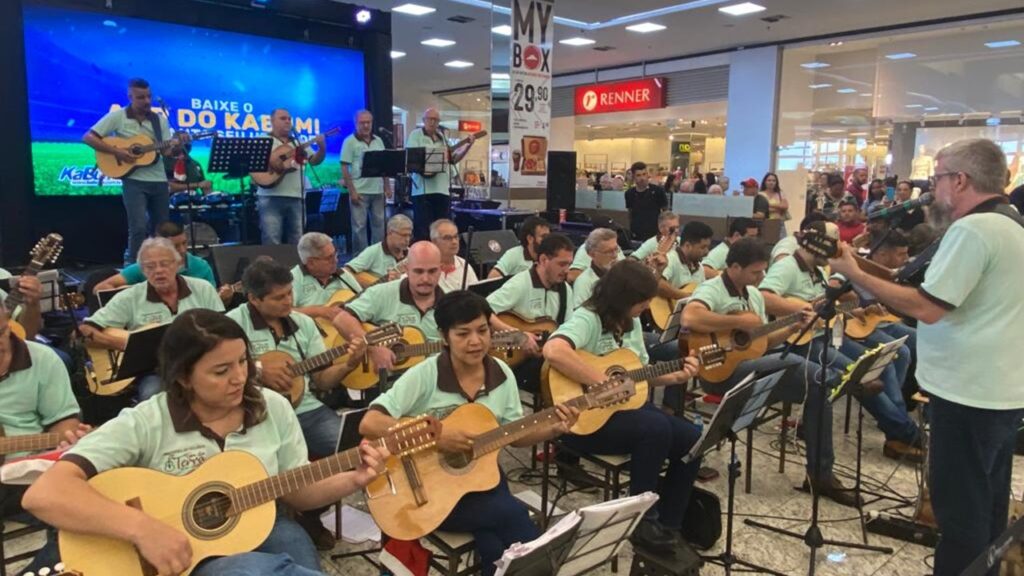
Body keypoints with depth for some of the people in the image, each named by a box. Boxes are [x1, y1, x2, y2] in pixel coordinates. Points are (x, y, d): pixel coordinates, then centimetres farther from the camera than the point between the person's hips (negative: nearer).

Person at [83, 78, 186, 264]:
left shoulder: (160, 120, 8)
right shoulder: (117, 116, -3)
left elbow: (167, 151, 5)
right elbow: (88, 137, -6)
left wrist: (179, 142, -16)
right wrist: (116, 151, -16)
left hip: (159, 180, 4)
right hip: (133, 180, -4)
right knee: (139, 226, -14)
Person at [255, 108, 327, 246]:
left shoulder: (298, 143, 19)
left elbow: (314, 161, 11)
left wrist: (322, 148, -8)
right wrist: (282, 165, -21)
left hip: (296, 197, 5)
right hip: (271, 197, -4)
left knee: (297, 241, 7)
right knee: (272, 242, -8)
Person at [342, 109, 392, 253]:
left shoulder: (378, 141, 12)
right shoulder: (350, 141, -3)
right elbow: (344, 168, -7)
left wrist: (387, 187, 7)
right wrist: (352, 191, -13)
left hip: (378, 191, 5)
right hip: (359, 191, -5)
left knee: (379, 224, 8)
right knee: (359, 226, -1)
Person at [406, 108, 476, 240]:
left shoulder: (442, 137, 17)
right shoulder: (415, 135, 0)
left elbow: (453, 159, 18)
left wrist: (468, 146, 5)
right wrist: (437, 154, -20)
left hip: (442, 190, 6)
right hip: (423, 190, -6)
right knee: (423, 231, -6)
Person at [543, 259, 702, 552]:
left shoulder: (632, 323, 9)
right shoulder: (588, 319, -19)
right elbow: (553, 351, -40)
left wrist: (676, 377, 3)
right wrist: (603, 382, -33)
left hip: (627, 405, 9)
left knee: (692, 439, -5)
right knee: (657, 428, -30)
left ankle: (667, 525, 9)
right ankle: (642, 521, -10)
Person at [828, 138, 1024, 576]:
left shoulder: (972, 228, -20)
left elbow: (927, 308, -25)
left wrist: (854, 273, -18)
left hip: (969, 392, -10)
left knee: (959, 510, 4)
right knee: (986, 507, 22)